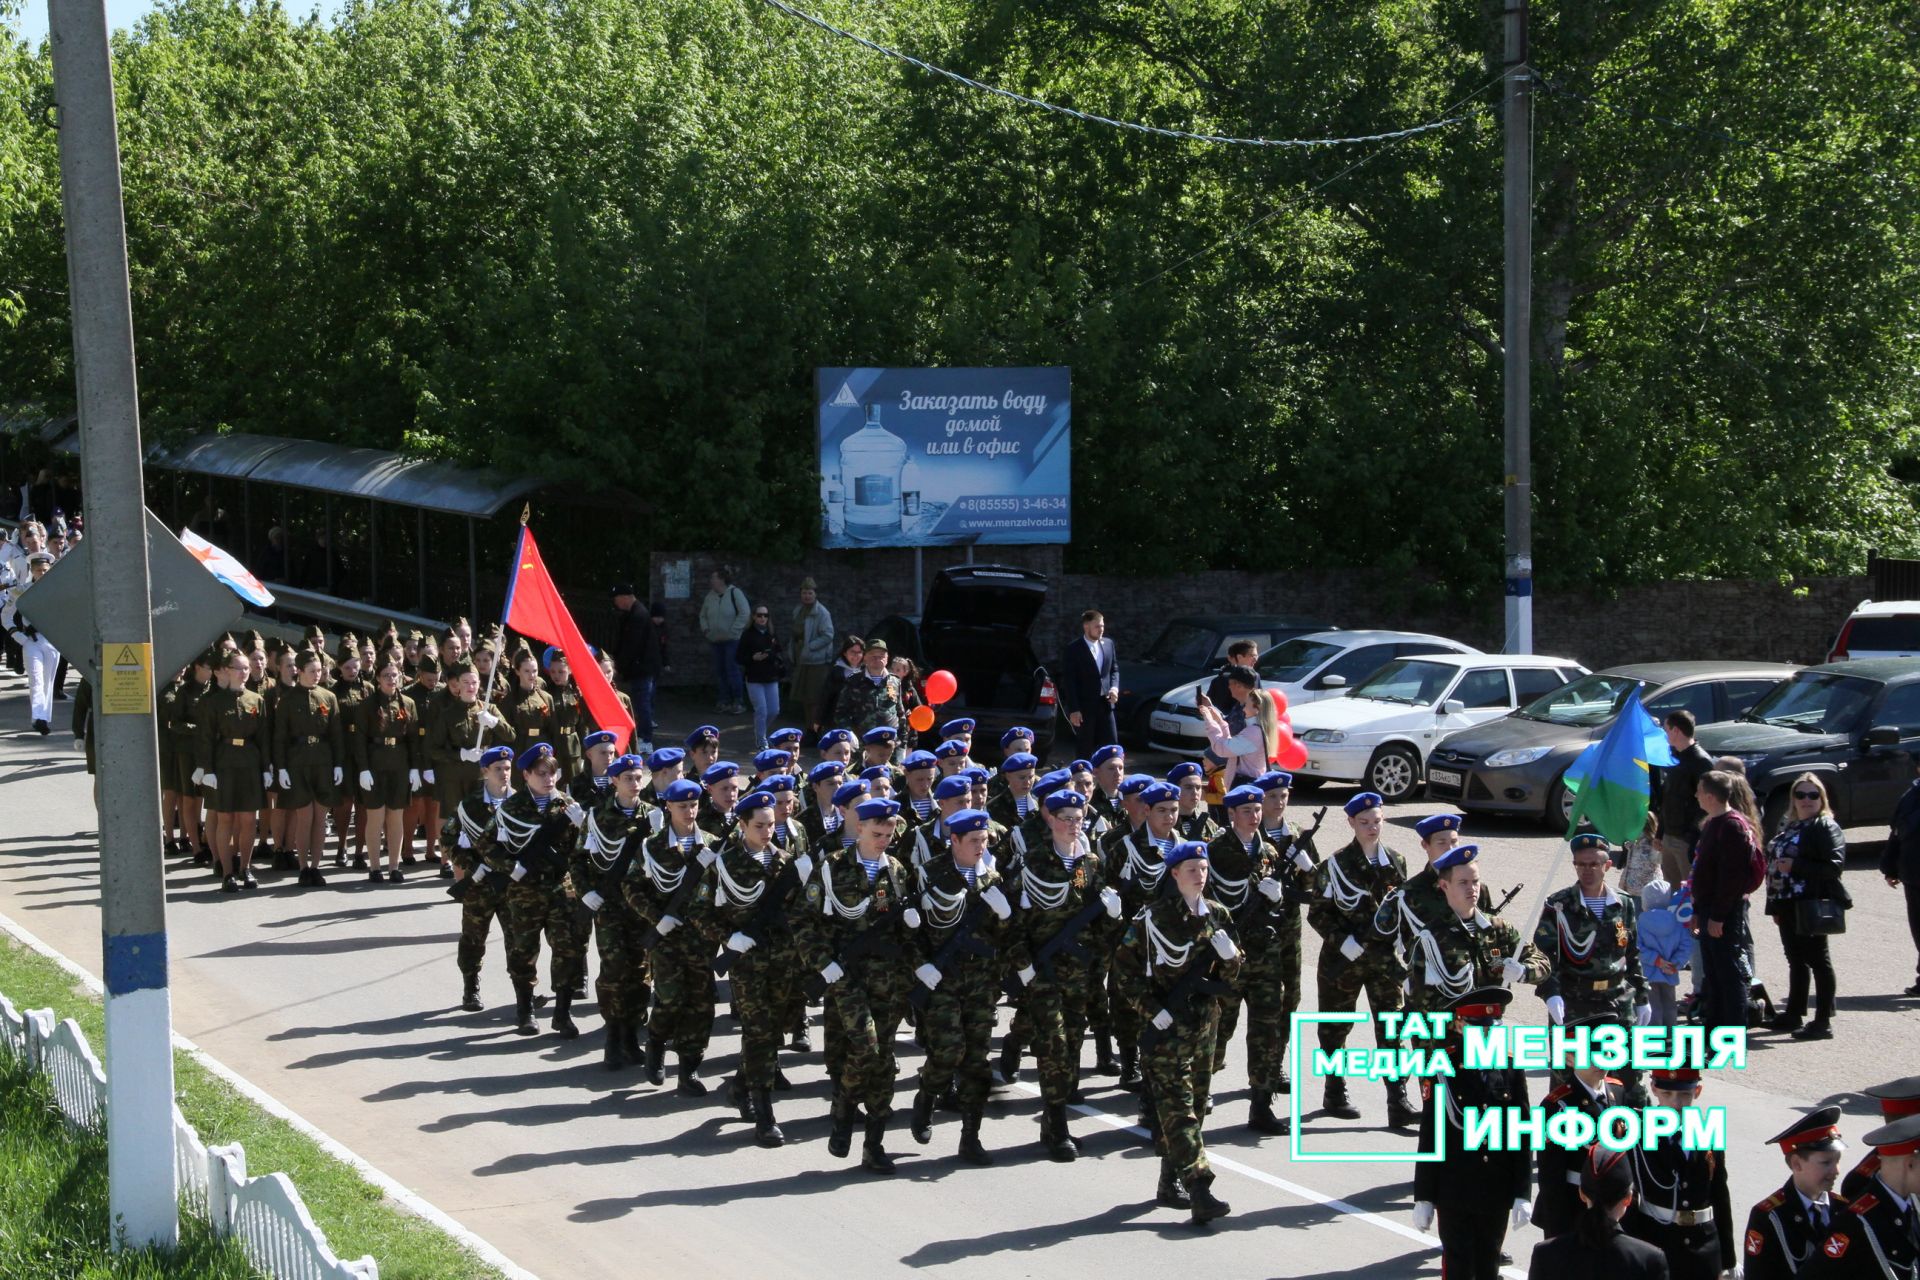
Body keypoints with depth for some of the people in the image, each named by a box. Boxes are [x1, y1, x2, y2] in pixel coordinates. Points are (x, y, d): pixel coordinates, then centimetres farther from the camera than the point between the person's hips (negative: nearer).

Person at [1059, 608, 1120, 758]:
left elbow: (1114, 669, 18)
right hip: (1084, 706, -5)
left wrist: (1114, 687, -3)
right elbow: (1070, 681, -10)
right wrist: (1073, 709, -14)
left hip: (1105, 703, 5)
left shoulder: (1108, 644, 8)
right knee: (1085, 749, 2)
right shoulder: (1074, 649, -8)